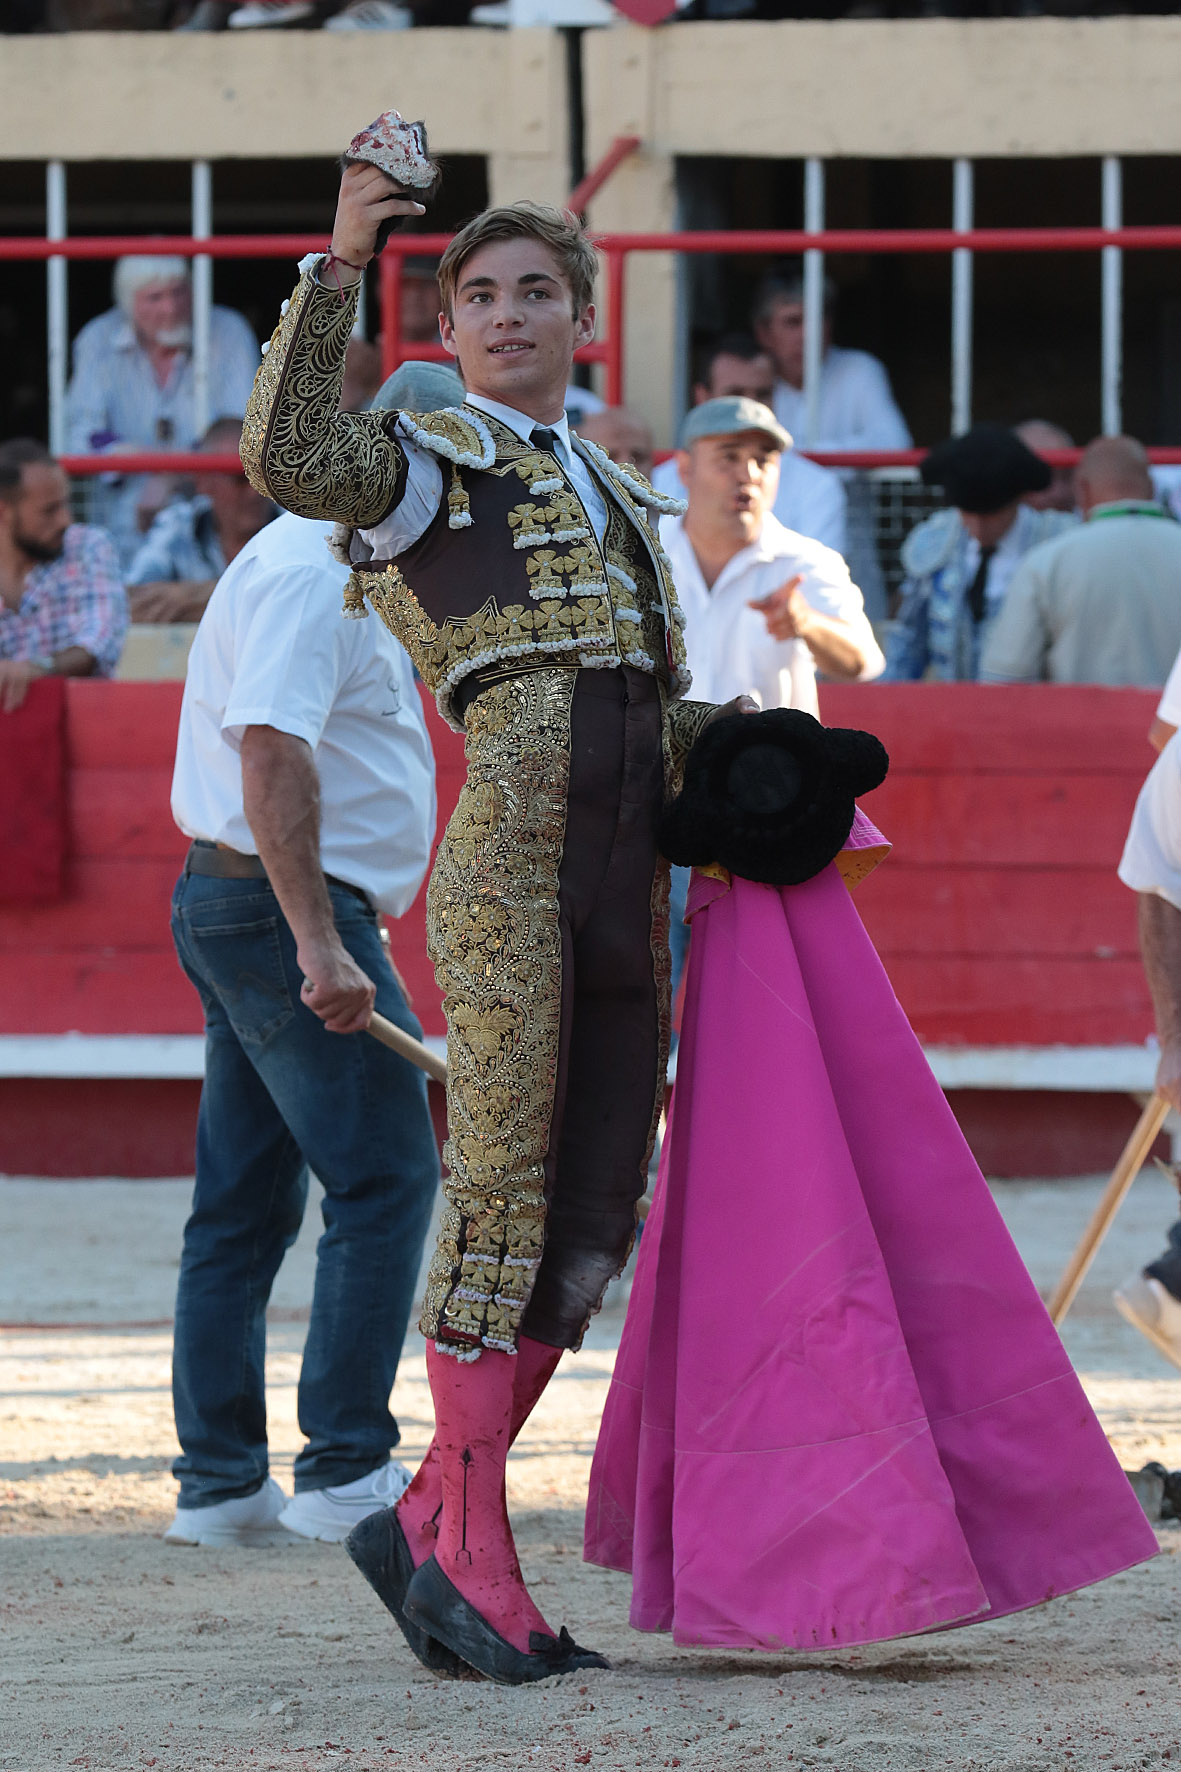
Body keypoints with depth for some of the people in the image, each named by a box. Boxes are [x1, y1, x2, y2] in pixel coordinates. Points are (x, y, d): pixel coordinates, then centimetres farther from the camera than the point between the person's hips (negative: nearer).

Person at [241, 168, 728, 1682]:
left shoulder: (620, 500, 27)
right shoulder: (430, 462, 6)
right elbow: (288, 455, -17)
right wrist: (337, 263, -21)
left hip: (630, 878, 7)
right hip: (509, 850, -7)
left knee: (591, 1226, 4)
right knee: (502, 1194, -9)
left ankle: (428, 1523, 12)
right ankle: (470, 1557, -5)